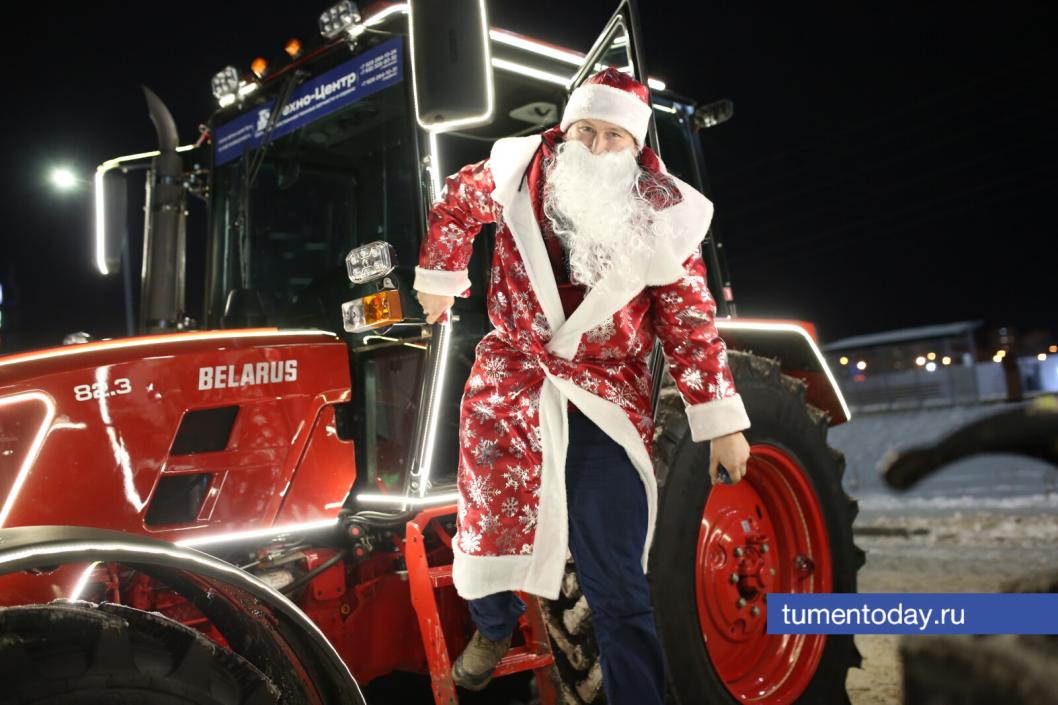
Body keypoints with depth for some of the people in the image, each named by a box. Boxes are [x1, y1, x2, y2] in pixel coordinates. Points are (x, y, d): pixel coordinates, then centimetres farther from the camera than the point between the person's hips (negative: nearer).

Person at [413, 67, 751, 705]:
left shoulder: (663, 216, -8)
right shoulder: (519, 174, -5)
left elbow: (691, 324, -3)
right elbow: (456, 203, 16)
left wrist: (721, 422, -4)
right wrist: (439, 278, 20)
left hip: (608, 402, -1)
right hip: (511, 381, 2)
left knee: (618, 583, -1)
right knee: (490, 524, 14)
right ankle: (494, 627, 47)